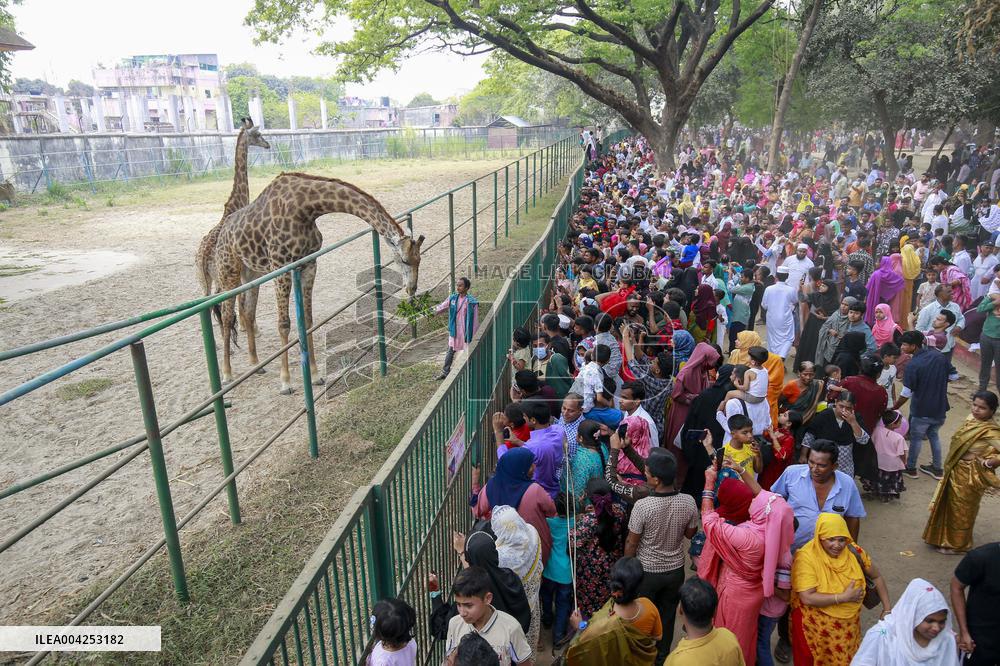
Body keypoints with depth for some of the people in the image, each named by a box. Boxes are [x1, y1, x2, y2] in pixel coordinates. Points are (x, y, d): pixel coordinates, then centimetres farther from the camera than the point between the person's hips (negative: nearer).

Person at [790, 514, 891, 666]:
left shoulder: (853, 551, -9)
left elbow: (876, 577, 8)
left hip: (849, 624, 4)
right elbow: (807, 598, -28)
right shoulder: (807, 557, -23)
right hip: (817, 627, -4)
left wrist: (887, 609, 1)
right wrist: (844, 597, -23)